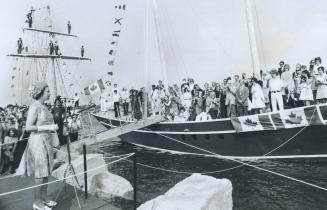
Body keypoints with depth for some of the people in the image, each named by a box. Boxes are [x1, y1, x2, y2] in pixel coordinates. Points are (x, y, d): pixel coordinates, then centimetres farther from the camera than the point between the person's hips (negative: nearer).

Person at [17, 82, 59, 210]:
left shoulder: (43, 107, 10)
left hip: (46, 141, 8)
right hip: (38, 141, -8)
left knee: (46, 171, 15)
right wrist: (47, 127, -21)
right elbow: (28, 127, -19)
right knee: (40, 173, 1)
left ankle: (44, 197, 28)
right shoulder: (34, 107, -15)